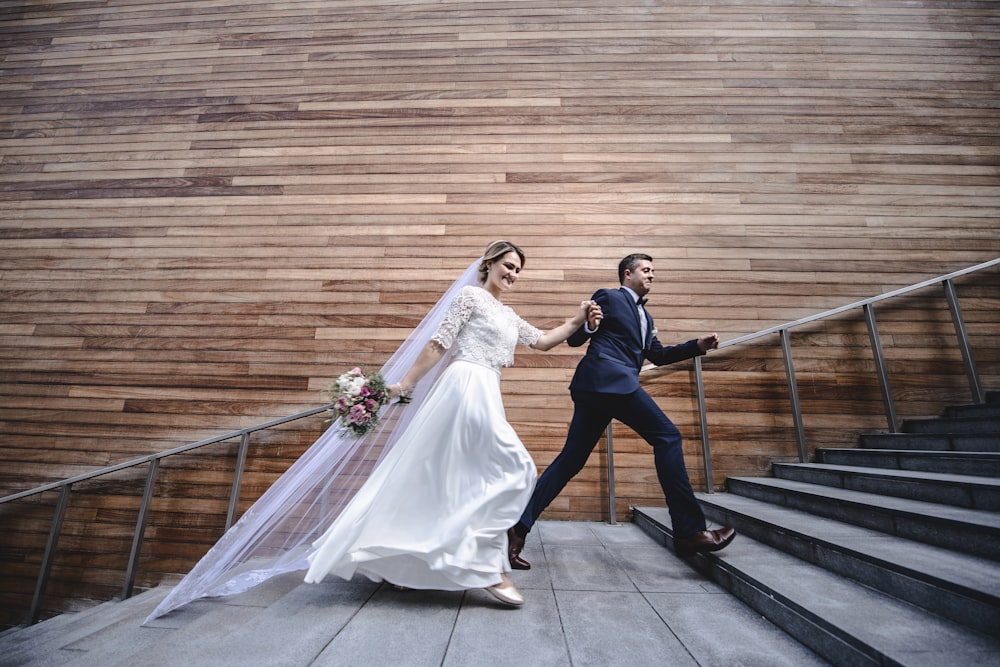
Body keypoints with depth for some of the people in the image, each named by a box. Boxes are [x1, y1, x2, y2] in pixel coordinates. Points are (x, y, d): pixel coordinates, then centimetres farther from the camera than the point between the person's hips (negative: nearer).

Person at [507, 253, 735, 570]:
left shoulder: (644, 316, 31)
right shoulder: (607, 297, 6)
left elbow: (658, 355, 30)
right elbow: (574, 339, 1)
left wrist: (698, 345, 19)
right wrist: (588, 326, -20)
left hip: (598, 388, 9)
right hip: (607, 378, -9)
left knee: (571, 460, 3)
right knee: (667, 436, -7)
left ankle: (520, 526, 4)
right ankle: (689, 531, -2)